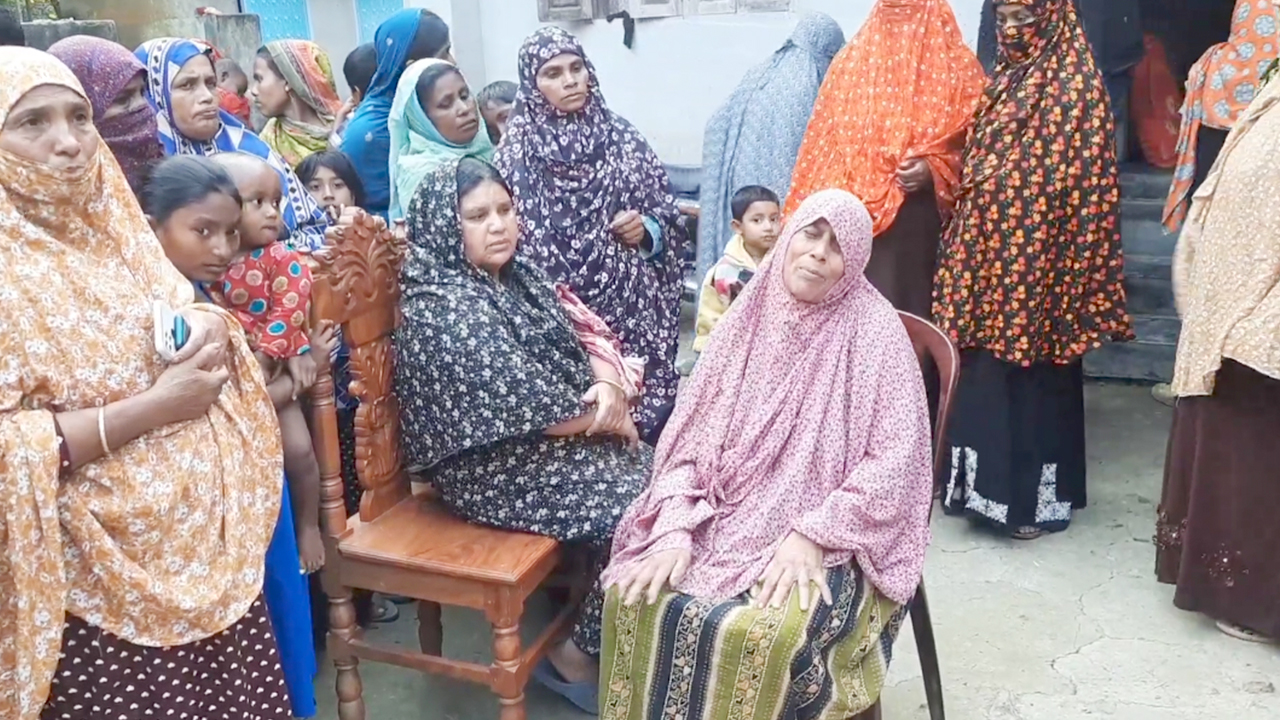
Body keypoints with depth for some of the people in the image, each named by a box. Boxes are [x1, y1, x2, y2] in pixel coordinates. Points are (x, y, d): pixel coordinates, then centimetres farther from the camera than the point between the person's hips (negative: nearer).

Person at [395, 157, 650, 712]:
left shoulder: (516, 275, 7)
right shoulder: (443, 309, -21)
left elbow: (585, 332, 11)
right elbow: (530, 405, -23)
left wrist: (610, 384, -10)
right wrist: (609, 418, -10)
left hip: (562, 436, 9)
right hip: (498, 469, -9)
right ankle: (581, 655, 7)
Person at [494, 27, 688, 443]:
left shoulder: (624, 139, 6)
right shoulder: (515, 155, -1)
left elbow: (670, 224, 12)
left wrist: (647, 231, -8)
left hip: (631, 312, 2)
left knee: (642, 422, 3)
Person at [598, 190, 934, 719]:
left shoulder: (874, 331, -8)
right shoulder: (753, 314, 5)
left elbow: (893, 461, -12)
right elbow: (693, 433, 2)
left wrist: (812, 536, -21)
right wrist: (675, 530, -11)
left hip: (825, 540, -4)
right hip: (724, 519, 4)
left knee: (760, 632, -30)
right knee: (637, 597, -18)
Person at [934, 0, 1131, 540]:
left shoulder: (1078, 88, -7)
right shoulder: (1004, 82, 14)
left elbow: (1085, 188, -11)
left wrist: (1075, 279, -15)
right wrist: (962, 260, 13)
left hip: (1039, 265, -7)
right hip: (987, 261, 7)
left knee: (1033, 378, 0)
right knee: (984, 376, 10)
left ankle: (1034, 497, 12)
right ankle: (989, 483, 23)